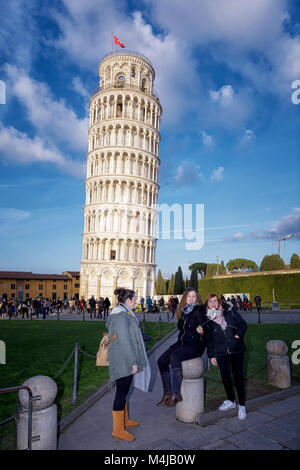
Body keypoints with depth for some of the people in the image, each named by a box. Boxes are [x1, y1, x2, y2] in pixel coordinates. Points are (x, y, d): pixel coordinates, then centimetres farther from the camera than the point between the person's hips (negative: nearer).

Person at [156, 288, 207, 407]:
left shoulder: (198, 311, -9)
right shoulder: (183, 311, 9)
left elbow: (204, 329, -16)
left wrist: (201, 332, -33)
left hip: (195, 344, -7)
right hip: (181, 342, 7)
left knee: (174, 357, -32)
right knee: (161, 360, -9)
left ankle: (176, 394, -24)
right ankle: (167, 393, 2)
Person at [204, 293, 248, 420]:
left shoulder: (230, 310, -3)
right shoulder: (207, 319, 0)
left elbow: (243, 324, 3)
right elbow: (208, 338, 6)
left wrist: (238, 335, -12)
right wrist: (211, 355, 6)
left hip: (236, 349, -1)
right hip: (221, 351, 1)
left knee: (238, 375, 2)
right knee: (225, 376, 3)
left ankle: (241, 405, 18)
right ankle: (230, 400, 28)